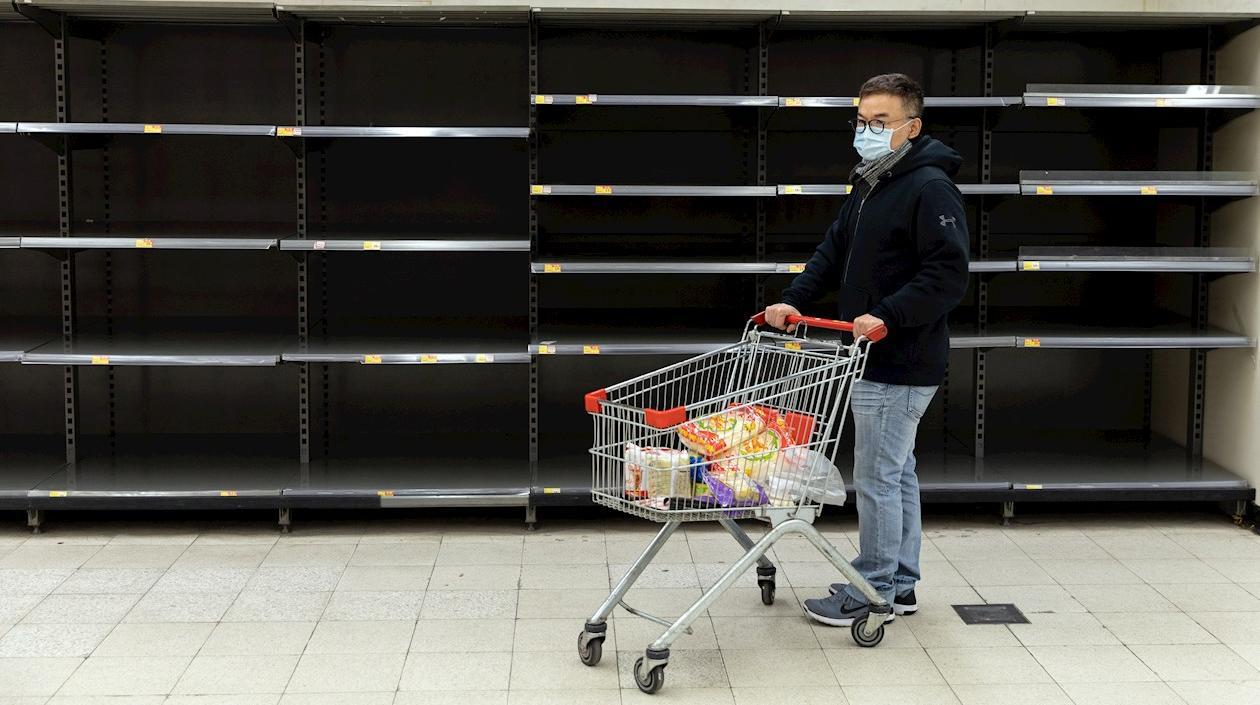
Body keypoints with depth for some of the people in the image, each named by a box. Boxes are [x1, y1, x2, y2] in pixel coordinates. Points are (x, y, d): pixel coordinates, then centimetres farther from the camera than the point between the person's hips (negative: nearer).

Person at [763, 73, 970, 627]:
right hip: (877, 358, 10)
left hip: (902, 363, -10)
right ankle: (899, 585, 27)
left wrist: (888, 316, -27)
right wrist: (793, 300, 4)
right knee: (897, 473, 16)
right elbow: (834, 253, 17)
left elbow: (948, 274, -22)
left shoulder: (930, 187, -16)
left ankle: (874, 591, 9)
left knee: (877, 478, -3)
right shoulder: (867, 185, 15)